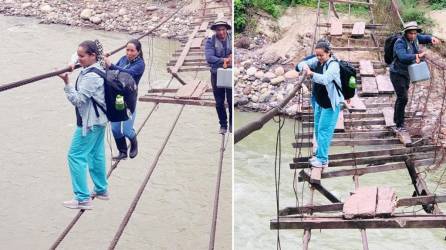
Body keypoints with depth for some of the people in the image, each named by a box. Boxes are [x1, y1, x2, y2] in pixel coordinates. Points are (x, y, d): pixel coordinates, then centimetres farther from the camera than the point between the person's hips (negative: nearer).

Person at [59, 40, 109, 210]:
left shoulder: (91, 76, -23)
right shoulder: (98, 70, 8)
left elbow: (77, 99, -25)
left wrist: (66, 82, -28)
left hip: (90, 121, -10)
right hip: (98, 119, 10)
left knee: (76, 155, -7)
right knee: (96, 154, 19)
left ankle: (83, 199, -6)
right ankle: (101, 190, 30)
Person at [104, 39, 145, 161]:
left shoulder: (140, 64, -11)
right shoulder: (123, 59, 5)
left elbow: (129, 73, -30)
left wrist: (110, 65, -40)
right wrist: (106, 63, -11)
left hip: (129, 100, -5)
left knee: (127, 130, -3)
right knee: (115, 129, 6)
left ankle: (134, 144, 31)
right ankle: (122, 152, 26)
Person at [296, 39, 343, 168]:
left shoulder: (333, 65, -22)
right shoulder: (317, 61, -1)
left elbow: (325, 79, -39)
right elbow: (300, 65, -3)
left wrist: (312, 74, -53)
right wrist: (304, 67, -26)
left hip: (330, 103, -8)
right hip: (319, 101, 8)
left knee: (324, 130, -4)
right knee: (317, 129, 18)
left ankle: (323, 159, 3)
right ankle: (319, 153, 34)